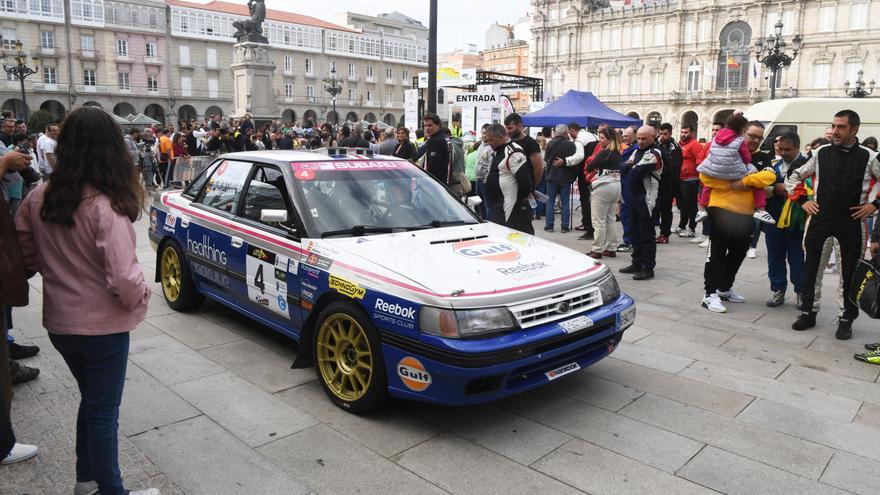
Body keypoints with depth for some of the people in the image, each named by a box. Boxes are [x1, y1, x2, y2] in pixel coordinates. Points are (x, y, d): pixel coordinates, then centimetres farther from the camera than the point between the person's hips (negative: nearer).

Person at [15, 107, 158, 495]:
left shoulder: (38, 198, -4)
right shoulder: (106, 207, -25)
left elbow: (27, 254, 7)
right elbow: (123, 279, -27)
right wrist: (141, 296, -8)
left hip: (58, 322, 7)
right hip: (102, 326, -6)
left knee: (91, 400, 25)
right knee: (104, 411, 9)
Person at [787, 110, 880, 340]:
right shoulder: (821, 153, 3)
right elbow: (794, 177, 13)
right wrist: (803, 201, 5)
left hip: (852, 222, -1)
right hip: (820, 218, 2)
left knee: (850, 272, 6)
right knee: (810, 267, 5)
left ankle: (846, 319, 19)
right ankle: (808, 313, 18)